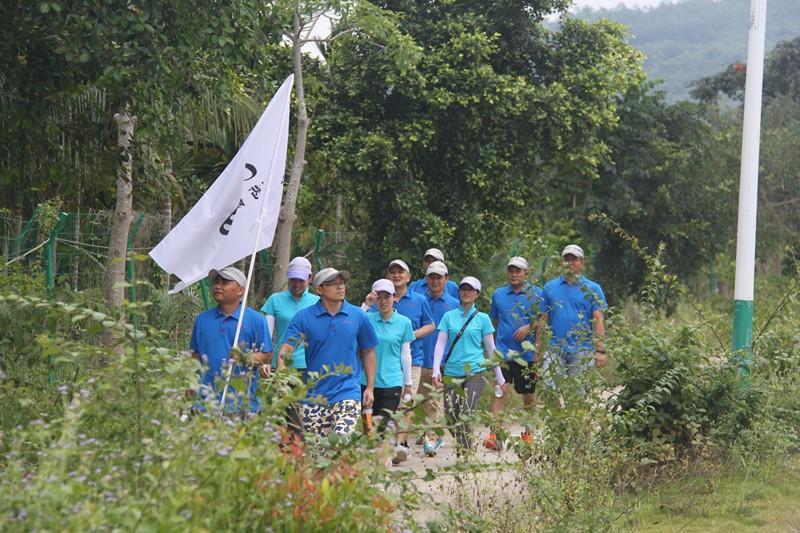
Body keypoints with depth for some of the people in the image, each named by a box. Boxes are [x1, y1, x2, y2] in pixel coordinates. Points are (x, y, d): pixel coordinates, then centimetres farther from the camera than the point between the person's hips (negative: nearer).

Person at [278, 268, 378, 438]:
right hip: (314, 396, 1)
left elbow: (368, 352, 13)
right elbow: (286, 350, -7)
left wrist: (370, 387, 10)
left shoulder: (358, 317, 3)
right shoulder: (304, 317, -1)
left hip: (347, 393, -1)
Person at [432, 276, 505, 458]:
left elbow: (491, 349, 11)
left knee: (464, 416, -16)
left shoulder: (482, 318, 7)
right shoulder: (449, 316, 10)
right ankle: (468, 449, 19)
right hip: (452, 373, 2)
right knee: (451, 417, -1)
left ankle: (464, 454, -10)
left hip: (475, 372, -2)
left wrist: (499, 376, 13)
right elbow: (440, 344, 6)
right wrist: (436, 370, -6)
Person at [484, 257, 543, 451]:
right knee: (501, 389, -15)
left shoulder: (536, 294, 2)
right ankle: (494, 435, -21)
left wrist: (529, 327, -15)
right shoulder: (498, 294, 9)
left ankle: (527, 433, 26)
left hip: (528, 352, 0)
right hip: (503, 351, 0)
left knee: (528, 395, 11)